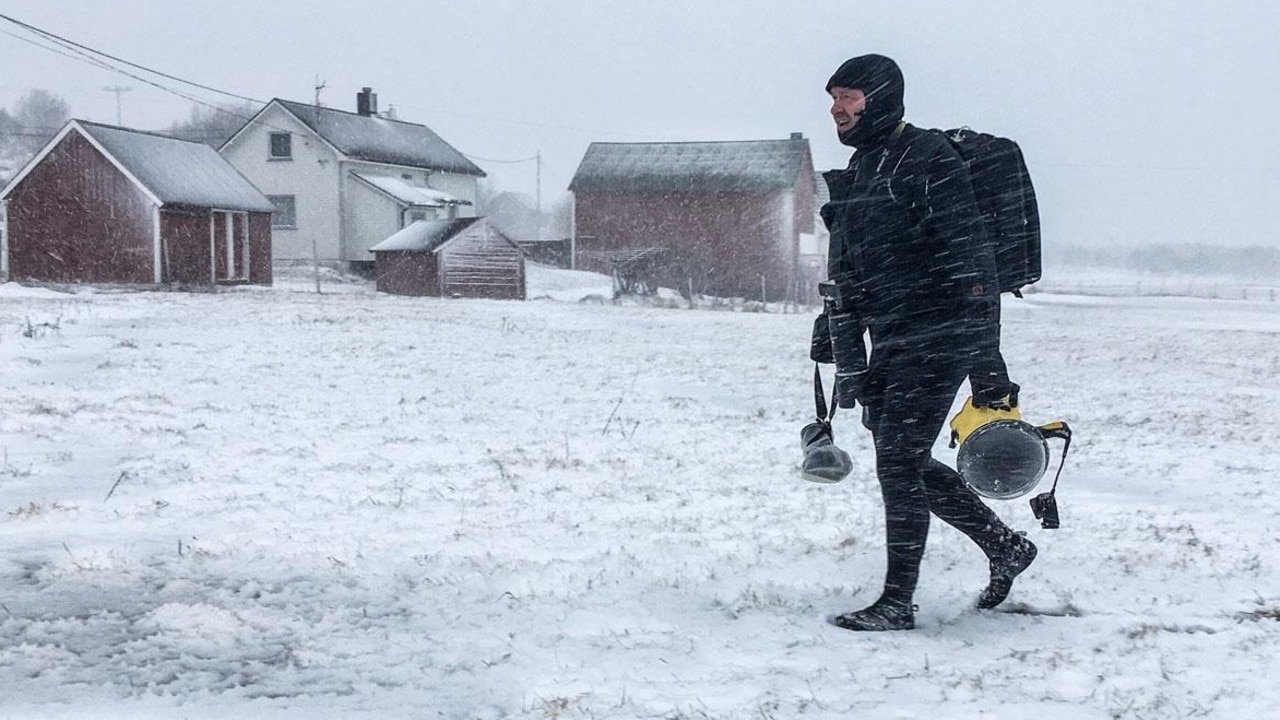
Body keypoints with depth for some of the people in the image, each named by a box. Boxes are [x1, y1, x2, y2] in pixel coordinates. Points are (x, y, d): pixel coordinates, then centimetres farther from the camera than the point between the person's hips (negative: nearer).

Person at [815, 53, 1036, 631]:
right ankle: (1006, 546, 29)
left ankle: (897, 604, 1)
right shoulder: (853, 178, 16)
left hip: (936, 343, -9)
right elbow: (843, 281, 19)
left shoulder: (929, 160, -11)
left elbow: (970, 259, -17)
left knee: (899, 463, -9)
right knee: (905, 464, 11)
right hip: (889, 347, 9)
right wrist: (847, 366, 16)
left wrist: (984, 355, -21)